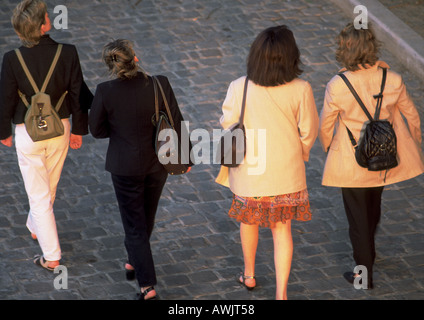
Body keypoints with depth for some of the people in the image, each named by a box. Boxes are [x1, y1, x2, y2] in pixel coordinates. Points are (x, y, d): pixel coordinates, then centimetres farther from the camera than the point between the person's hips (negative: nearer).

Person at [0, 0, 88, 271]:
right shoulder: (68, 53, -17)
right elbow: (78, 94, -7)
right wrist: (79, 129, 8)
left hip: (28, 132, -2)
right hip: (60, 128, 3)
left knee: (39, 195, 7)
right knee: (50, 187, 26)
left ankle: (52, 256, 9)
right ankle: (35, 227, 51)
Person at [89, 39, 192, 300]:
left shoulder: (106, 92, -22)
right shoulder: (160, 85, -19)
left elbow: (97, 130, -8)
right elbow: (176, 124, -10)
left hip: (126, 166, -2)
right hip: (157, 163, 2)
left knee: (135, 224, 10)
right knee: (147, 216, 26)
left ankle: (147, 286, 4)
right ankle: (134, 263, 49)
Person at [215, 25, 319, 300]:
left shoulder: (238, 88, -18)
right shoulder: (301, 90, -18)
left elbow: (228, 126, -6)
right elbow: (309, 132, -6)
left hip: (249, 169, 1)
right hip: (286, 171, 0)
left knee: (249, 220, 25)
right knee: (282, 229, 13)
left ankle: (249, 275, 44)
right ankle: (281, 292, 10)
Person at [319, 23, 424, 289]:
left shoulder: (337, 86, -23)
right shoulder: (392, 80, -16)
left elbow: (325, 124, -10)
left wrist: (328, 148, 12)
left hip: (350, 162, -4)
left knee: (358, 214, 13)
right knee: (373, 206, 28)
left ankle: (364, 274, 21)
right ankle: (367, 254, 50)